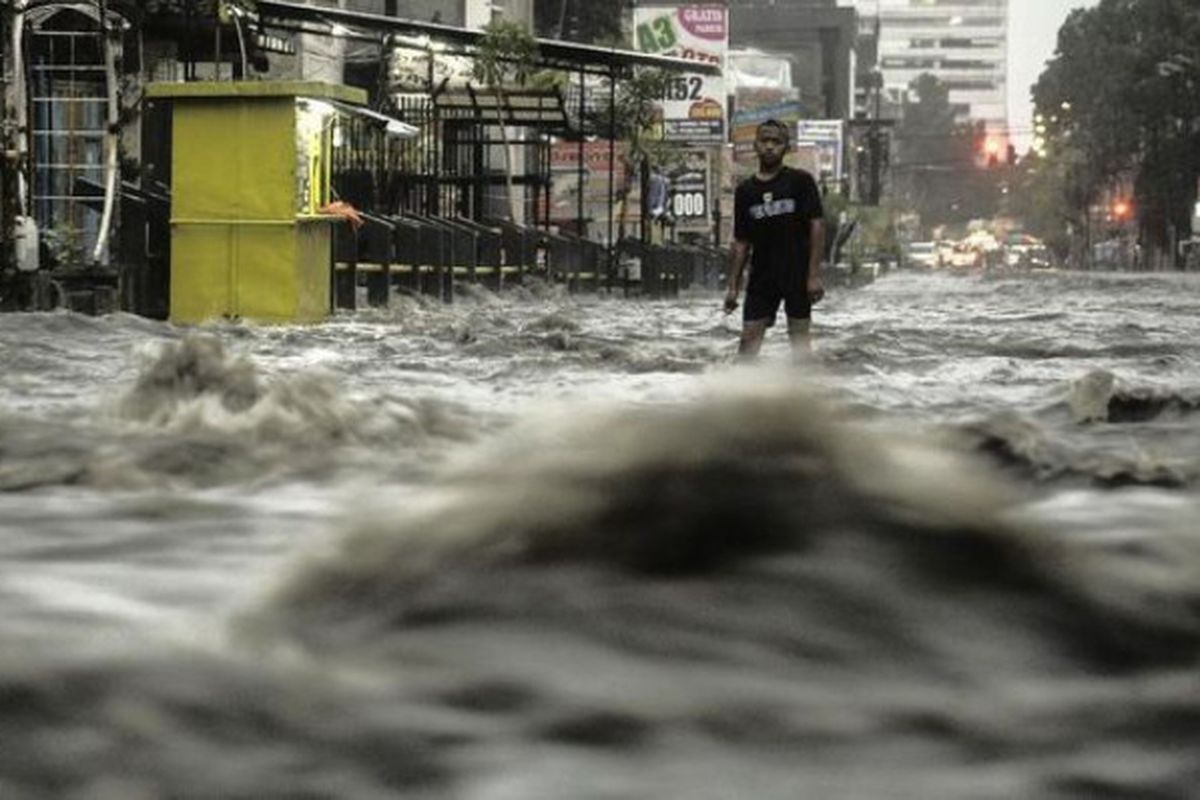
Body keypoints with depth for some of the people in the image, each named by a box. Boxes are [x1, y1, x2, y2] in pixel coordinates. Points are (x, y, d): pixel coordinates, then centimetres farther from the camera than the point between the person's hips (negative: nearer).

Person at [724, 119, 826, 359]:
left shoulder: (800, 181, -2)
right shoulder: (745, 190, 8)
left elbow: (817, 225, -6)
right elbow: (741, 242, 11)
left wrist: (814, 274, -13)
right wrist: (733, 286, 6)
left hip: (797, 275, -3)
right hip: (762, 274, 3)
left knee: (799, 337, 1)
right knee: (749, 338, -2)